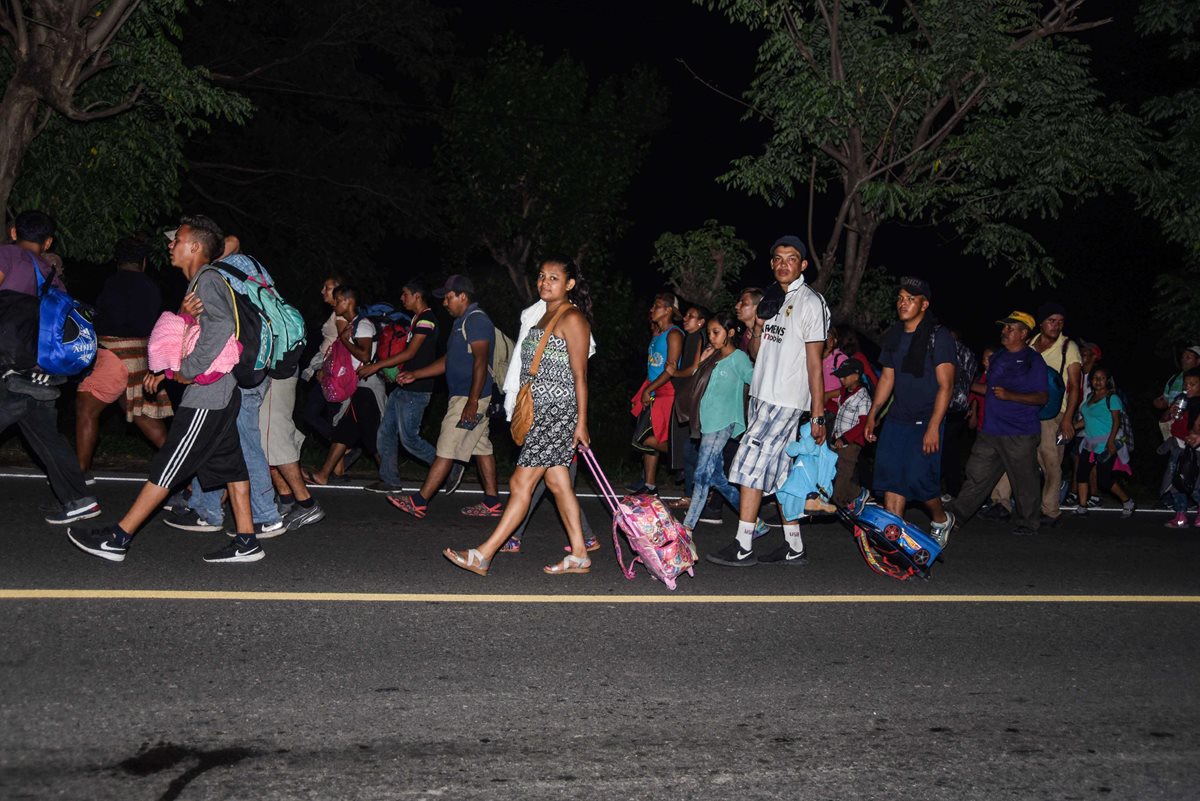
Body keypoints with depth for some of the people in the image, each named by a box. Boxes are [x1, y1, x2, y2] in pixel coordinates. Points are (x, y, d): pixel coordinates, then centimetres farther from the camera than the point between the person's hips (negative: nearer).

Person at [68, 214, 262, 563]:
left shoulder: (206, 279, -10)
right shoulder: (201, 282, 21)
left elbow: (222, 325, -26)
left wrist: (189, 370, -20)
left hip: (207, 394, -10)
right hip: (222, 393, 10)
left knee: (166, 467, -6)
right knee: (229, 464, 8)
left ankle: (117, 539, -2)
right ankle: (246, 542, 9)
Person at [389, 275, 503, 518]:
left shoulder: (476, 320, -14)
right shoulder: (463, 321, 19)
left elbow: (481, 362, -22)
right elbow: (449, 361, 25)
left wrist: (472, 401, -27)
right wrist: (414, 374, 21)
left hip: (469, 398, -11)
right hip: (465, 397, 11)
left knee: (447, 449, -8)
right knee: (481, 447, 11)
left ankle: (419, 502, -6)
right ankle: (492, 502, 14)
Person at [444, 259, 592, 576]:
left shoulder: (572, 318, -10)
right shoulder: (545, 316, 17)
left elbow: (579, 375, -13)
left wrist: (581, 422, -15)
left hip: (558, 409, -10)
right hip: (539, 409, 10)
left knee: (521, 482, -7)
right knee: (557, 482, 10)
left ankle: (482, 556, -6)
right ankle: (579, 555, 16)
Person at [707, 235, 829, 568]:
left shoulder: (810, 302, -7)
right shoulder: (772, 300, 16)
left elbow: (814, 363, -11)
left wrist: (818, 416, -13)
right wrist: (760, 320, -2)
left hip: (786, 400, -8)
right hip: (762, 395, 8)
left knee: (753, 464, -11)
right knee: (779, 471, 9)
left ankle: (743, 547, -7)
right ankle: (794, 547, 14)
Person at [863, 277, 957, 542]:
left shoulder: (939, 336, -9)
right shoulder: (893, 336, 11)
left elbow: (945, 385, -13)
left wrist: (933, 427, -19)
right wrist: (872, 414, 15)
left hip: (926, 422, -6)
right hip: (897, 419, 6)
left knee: (919, 478, -9)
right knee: (891, 477, -1)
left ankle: (941, 520, 19)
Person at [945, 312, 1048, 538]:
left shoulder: (1033, 361, -5)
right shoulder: (998, 356, 15)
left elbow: (1042, 397, -12)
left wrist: (1009, 395, -20)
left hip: (1020, 435, -6)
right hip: (991, 430, 6)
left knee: (1024, 482, 4)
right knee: (976, 475, 5)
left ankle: (1028, 523, 19)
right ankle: (954, 516, 7)